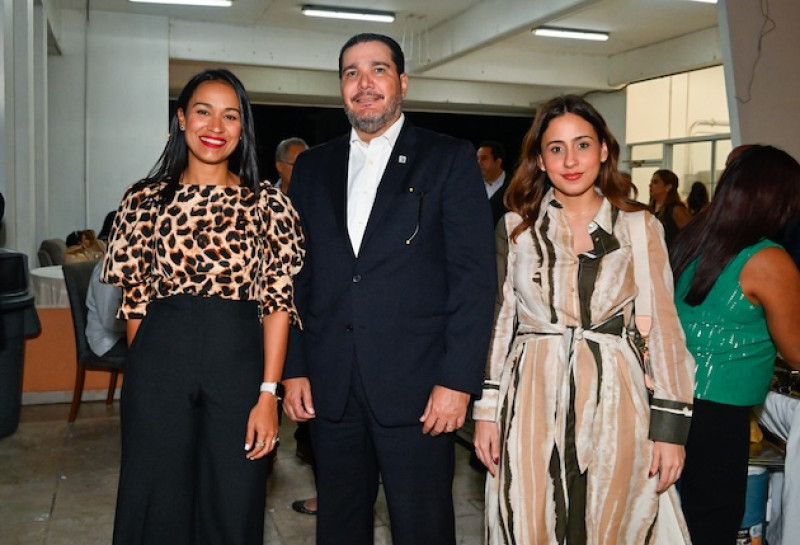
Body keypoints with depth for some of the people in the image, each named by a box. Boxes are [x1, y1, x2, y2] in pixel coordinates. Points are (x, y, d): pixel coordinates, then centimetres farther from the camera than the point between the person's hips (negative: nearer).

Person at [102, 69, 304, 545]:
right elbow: (134, 299, 9)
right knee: (157, 507, 11)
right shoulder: (146, 200, 6)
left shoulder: (267, 203, 2)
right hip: (158, 365, 1)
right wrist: (148, 370, 3)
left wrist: (268, 394, -8)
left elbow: (278, 301, -2)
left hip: (239, 363, -1)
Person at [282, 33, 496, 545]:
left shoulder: (450, 159, 1)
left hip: (417, 387, -3)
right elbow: (296, 276, 12)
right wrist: (293, 368, 4)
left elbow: (474, 276, -6)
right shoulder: (312, 167, 13)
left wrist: (457, 380, -12)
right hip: (329, 387, 4)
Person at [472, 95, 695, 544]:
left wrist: (671, 425, -4)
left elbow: (664, 328, 2)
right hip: (532, 401, 1)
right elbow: (499, 320, 6)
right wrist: (488, 410, 2)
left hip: (613, 401, 0)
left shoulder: (641, 227, 2)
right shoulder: (515, 227, 5)